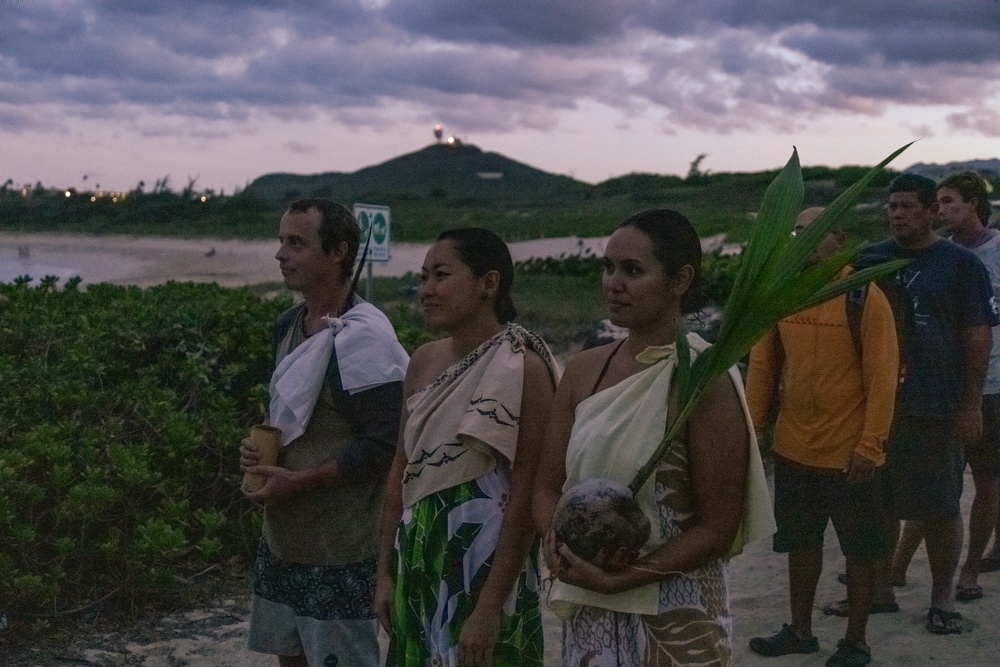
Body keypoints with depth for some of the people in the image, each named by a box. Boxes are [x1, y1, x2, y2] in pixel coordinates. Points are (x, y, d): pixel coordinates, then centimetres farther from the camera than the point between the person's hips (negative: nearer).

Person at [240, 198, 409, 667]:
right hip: (283, 538, 8)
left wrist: (299, 482, -19)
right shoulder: (290, 325, 8)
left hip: (340, 552, -8)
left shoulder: (363, 336, -19)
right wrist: (259, 448, 2)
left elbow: (383, 444, -21)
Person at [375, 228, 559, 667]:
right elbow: (402, 472, 12)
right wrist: (386, 571, 9)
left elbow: (526, 495, -18)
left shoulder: (522, 367, -15)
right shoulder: (424, 361, 7)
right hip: (419, 566, 7)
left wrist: (491, 606, -19)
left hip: (483, 568, -6)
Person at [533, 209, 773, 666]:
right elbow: (547, 488, 8)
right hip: (587, 615, 5)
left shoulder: (703, 381, -14)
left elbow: (717, 530, -14)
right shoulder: (584, 370, 2)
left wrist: (617, 579, -20)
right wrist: (557, 543, -13)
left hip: (675, 624, -5)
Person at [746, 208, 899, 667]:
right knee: (801, 542, 17)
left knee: (859, 550, 8)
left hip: (849, 454, -5)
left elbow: (883, 377, -13)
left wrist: (870, 445, -16)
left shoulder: (865, 298, -12)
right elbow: (763, 366, 8)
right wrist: (753, 426, 5)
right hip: (793, 449, 5)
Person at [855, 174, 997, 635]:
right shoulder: (870, 262, 8)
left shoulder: (960, 264, -2)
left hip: (937, 407, -3)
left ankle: (943, 597, 17)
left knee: (941, 508, 4)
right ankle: (881, 586, 24)